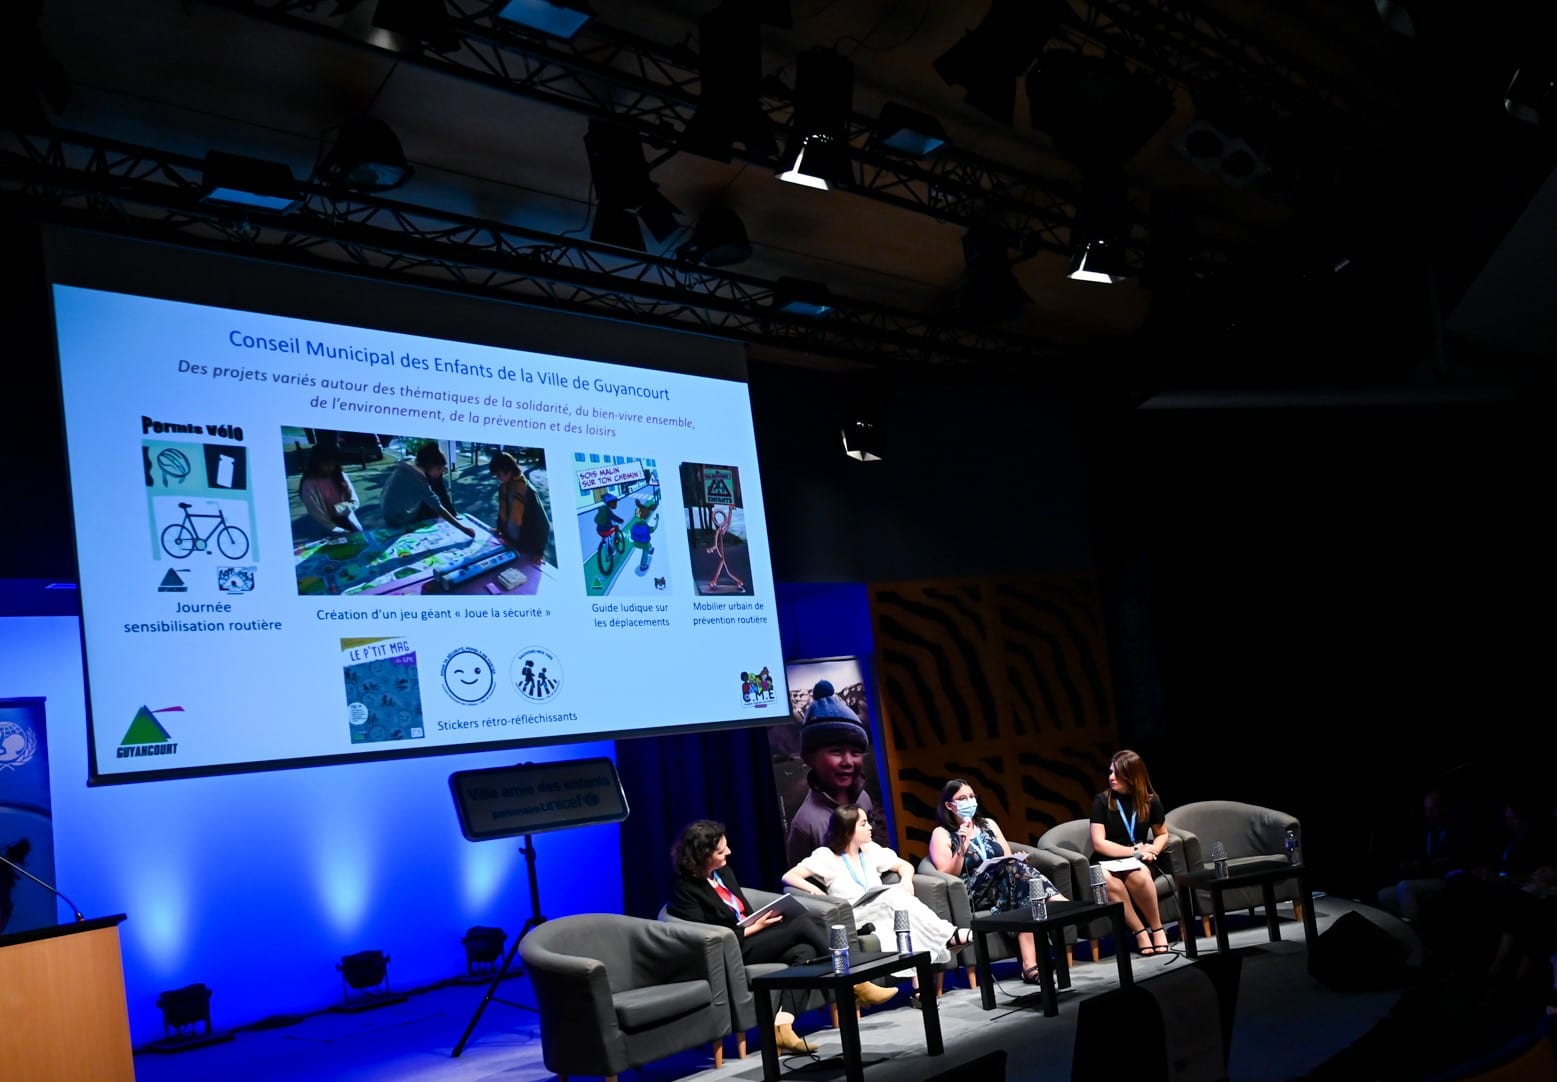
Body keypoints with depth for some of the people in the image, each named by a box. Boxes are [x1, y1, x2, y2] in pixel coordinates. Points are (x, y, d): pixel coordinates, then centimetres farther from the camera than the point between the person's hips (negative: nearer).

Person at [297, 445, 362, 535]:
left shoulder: (340, 475, 3)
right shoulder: (309, 485, -10)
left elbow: (355, 503, 4)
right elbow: (318, 517, -13)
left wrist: (336, 509, -13)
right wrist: (341, 532, -20)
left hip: (349, 522, 4)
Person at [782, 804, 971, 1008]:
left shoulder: (870, 850, 18)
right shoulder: (826, 857, 2)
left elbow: (904, 866, 24)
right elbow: (789, 877, -5)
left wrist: (906, 880, 0)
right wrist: (814, 890, -24)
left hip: (885, 915, 5)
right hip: (853, 921, -5)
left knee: (907, 918, -33)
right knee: (894, 895, -33)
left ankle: (919, 987, -42)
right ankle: (949, 936, -31)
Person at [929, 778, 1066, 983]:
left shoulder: (988, 824, 23)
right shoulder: (942, 834, 7)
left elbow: (1009, 858, 17)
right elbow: (946, 877, -3)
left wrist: (1016, 862, -7)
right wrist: (962, 849, -17)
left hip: (1004, 886, 5)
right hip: (972, 896, -5)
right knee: (1014, 868, -32)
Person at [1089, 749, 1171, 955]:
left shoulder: (1150, 801, 3)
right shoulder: (1102, 801, -4)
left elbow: (1163, 834, 16)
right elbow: (1099, 843, -8)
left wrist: (1152, 850, -6)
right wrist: (1135, 850, -15)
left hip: (1138, 862, 1)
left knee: (1138, 875, -38)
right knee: (1109, 882, -39)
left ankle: (1157, 928, -17)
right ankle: (1140, 931, -23)